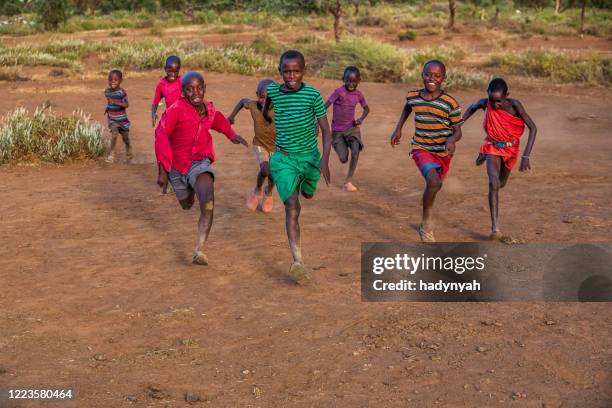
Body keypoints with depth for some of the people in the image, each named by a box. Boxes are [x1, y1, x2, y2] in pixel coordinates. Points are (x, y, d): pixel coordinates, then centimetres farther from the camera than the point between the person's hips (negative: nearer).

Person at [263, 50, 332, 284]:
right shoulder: (274, 91, -8)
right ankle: (298, 262, -25)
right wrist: (266, 115, 34)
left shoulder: (313, 95, -13)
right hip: (283, 158, -1)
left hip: (310, 156, 1)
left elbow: (327, 131, -13)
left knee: (308, 194, 26)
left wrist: (324, 160, -24)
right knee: (292, 205, -17)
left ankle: (303, 184, 66)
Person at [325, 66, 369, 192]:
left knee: (356, 153, -19)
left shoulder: (358, 94, -3)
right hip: (337, 130, -2)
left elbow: (366, 108, 14)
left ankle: (348, 181, -4)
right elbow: (324, 107, -20)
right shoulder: (339, 92, -17)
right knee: (343, 159, -3)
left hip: (352, 128, 2)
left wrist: (361, 118, -6)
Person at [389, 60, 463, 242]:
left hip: (443, 152, 1)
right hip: (421, 149, -1)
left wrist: (452, 140, -32)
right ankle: (426, 224, -12)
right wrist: (398, 128, 18)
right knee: (433, 181, -28)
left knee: (436, 185, 21)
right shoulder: (413, 97, -7)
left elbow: (458, 131, -9)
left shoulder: (450, 103, -15)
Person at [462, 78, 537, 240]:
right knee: (493, 184, -24)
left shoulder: (514, 105, -26)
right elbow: (472, 108, 4)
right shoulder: (485, 103, -20)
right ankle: (495, 228, -25)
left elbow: (533, 128, -24)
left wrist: (526, 156, -31)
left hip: (510, 149, 1)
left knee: (501, 184, 24)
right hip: (492, 147, -1)